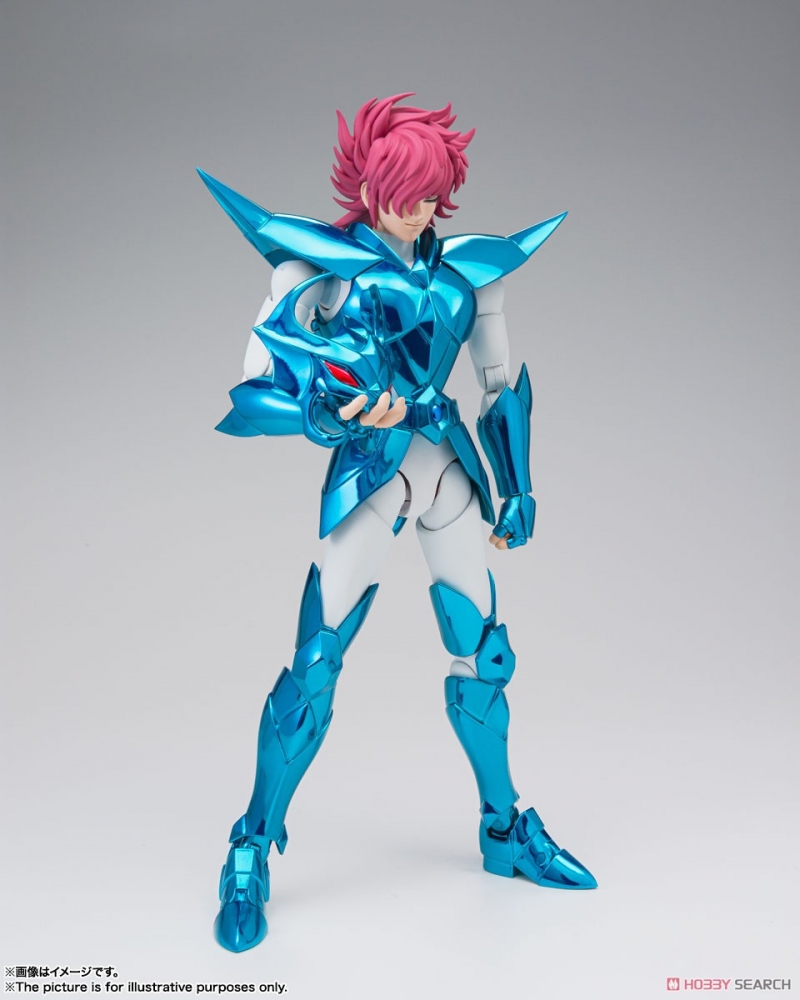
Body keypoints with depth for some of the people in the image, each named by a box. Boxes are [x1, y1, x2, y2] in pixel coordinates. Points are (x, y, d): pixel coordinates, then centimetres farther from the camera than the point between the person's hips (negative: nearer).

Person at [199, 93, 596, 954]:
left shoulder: (467, 267, 6)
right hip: (366, 474, -4)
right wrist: (330, 413, -29)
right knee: (314, 668, -7)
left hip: (449, 470, 5)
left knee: (483, 656, 9)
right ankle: (250, 858, 11)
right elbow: (253, 388, -10)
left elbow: (502, 381, 14)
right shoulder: (318, 263, -6)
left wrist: (519, 488, 9)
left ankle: (505, 830, 30)